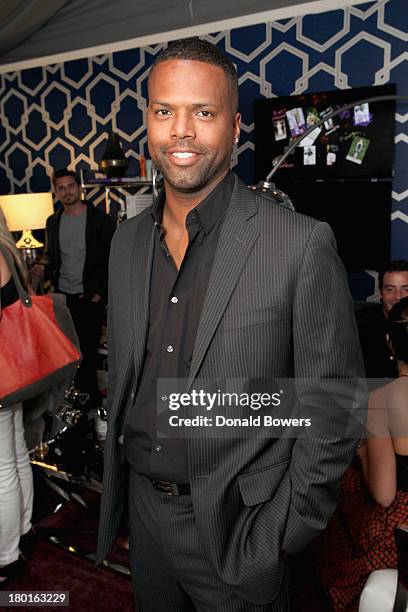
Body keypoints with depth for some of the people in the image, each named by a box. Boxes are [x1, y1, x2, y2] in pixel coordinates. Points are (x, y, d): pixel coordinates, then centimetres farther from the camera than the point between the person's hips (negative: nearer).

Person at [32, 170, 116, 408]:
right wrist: (44, 265, -1)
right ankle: (90, 395, 19)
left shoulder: (100, 219, -5)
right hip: (62, 296, 4)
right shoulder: (53, 221, 10)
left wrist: (101, 292, -9)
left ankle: (90, 397, 15)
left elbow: (113, 259, -4)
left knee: (88, 349, -1)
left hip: (89, 298, -4)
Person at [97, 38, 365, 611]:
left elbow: (335, 411, -13)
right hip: (143, 505, 6)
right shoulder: (127, 240, 0)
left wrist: (276, 538, -13)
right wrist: (117, 487, 10)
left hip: (236, 523, -5)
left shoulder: (303, 244, -18)